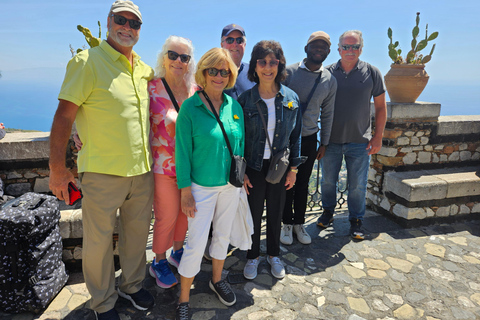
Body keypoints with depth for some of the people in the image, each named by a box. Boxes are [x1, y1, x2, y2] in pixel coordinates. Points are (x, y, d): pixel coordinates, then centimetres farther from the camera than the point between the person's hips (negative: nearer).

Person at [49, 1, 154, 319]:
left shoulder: (145, 70, 10)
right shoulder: (87, 61, -7)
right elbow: (64, 116, -9)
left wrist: (152, 159, 19)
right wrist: (57, 169, -10)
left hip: (142, 170, 6)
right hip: (103, 172, -5)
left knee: (137, 232, 18)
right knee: (99, 239, 9)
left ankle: (132, 285, 41)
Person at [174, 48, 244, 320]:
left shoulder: (234, 105, 1)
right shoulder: (190, 107, -12)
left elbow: (240, 142, 9)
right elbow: (183, 151, -11)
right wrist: (185, 192, -11)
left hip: (230, 185, 5)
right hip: (202, 187, -4)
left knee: (223, 235, 18)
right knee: (196, 244, 1)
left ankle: (217, 280, 43)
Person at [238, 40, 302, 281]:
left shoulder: (291, 98, -2)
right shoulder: (245, 99, -8)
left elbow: (295, 135, 4)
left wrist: (293, 168, 3)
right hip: (254, 167, -2)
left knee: (276, 213, 16)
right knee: (254, 213, 11)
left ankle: (273, 255, 39)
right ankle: (253, 256, 35)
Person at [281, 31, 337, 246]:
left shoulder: (330, 80, 4)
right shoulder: (289, 72, -6)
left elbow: (327, 113, 10)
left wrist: (324, 143, 10)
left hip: (309, 139, 2)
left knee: (303, 184, 11)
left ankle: (299, 223, 28)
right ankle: (287, 224, 24)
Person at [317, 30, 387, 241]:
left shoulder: (372, 73, 0)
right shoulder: (328, 72, 1)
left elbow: (380, 107, 4)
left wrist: (378, 136, -2)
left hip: (359, 141, -1)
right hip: (330, 139, 1)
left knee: (357, 185, 6)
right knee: (328, 180, 13)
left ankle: (356, 221, 25)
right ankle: (328, 211, 35)